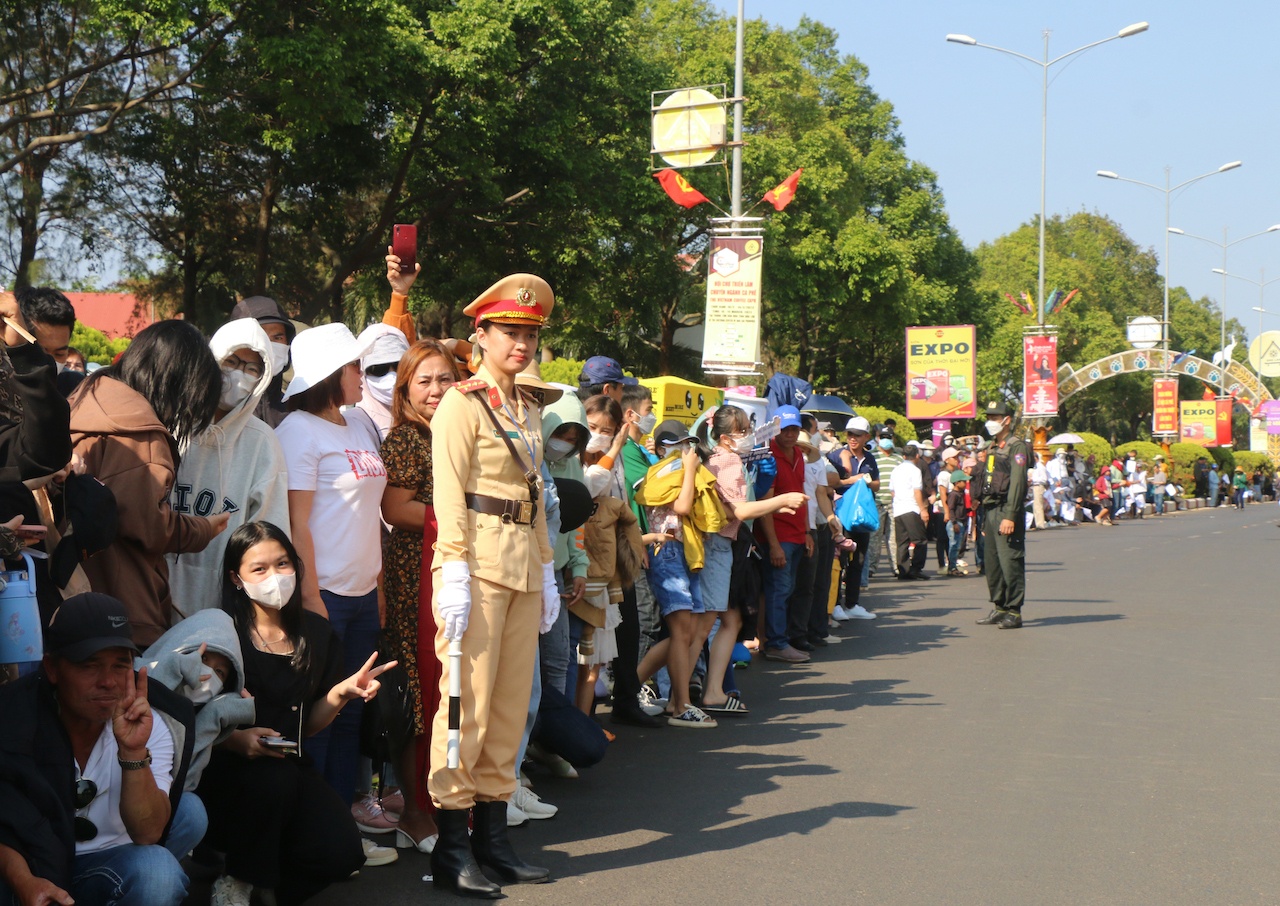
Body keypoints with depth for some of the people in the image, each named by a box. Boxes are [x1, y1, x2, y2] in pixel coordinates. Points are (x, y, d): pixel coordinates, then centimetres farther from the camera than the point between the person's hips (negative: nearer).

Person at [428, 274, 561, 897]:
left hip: (523, 566, 8)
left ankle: (492, 834, 16)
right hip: (478, 562, -8)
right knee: (468, 702, -6)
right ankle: (451, 849, 0)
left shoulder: (527, 410, 17)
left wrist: (545, 569, 16)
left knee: (512, 703, 8)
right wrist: (455, 575, -18)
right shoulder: (462, 403, -5)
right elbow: (449, 495, -11)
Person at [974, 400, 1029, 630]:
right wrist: (986, 520, 19)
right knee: (992, 562, 11)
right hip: (991, 511, 9)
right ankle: (999, 608, 19)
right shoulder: (993, 448, 20)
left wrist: (1010, 516, -24)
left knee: (1010, 562, -8)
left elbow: (1017, 483, -17)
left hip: (1007, 511, -9)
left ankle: (1014, 613, -5)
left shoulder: (1017, 447, -8)